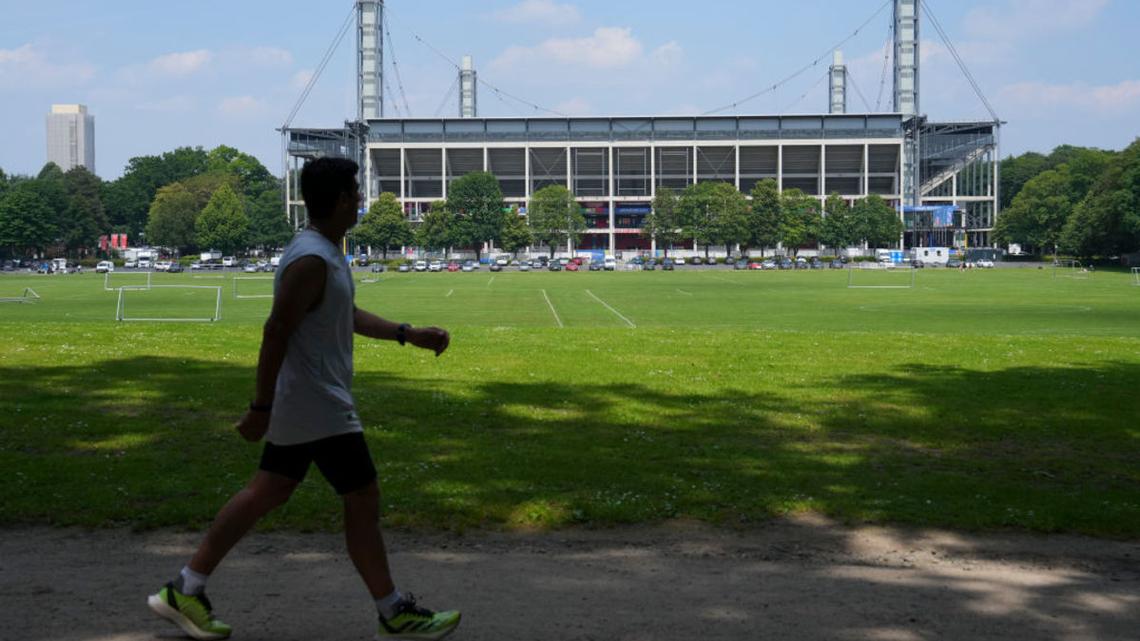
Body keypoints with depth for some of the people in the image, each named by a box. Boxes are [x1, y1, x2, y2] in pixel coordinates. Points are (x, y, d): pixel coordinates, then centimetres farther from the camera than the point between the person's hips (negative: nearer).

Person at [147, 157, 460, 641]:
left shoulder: (325, 252, 12)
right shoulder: (311, 260, -21)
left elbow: (347, 315, 23)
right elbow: (276, 333, -23)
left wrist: (408, 335, 16)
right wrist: (261, 408, -22)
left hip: (301, 404, 11)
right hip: (318, 409, -11)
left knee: (267, 492, 14)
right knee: (363, 501, -1)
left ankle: (185, 591, 19)